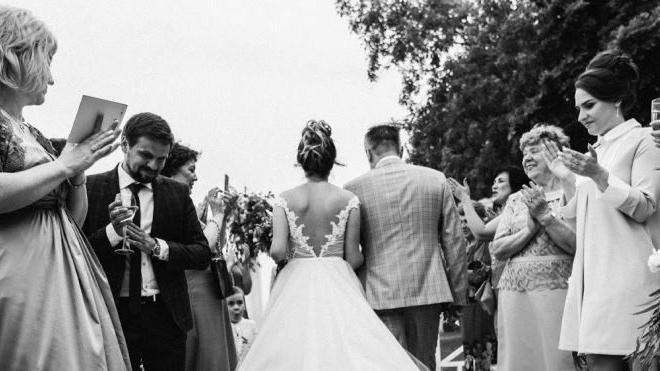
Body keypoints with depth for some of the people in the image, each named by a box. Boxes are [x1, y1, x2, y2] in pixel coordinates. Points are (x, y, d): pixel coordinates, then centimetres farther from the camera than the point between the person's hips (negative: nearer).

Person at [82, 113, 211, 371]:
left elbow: (202, 255, 4)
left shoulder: (177, 193, 7)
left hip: (166, 316, 2)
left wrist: (156, 246, -11)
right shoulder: (92, 188, 0)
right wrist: (112, 232, -19)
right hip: (114, 314, -2)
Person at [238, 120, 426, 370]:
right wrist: (365, 255, 20)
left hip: (297, 286, 1)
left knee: (293, 350, 4)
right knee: (343, 350, 0)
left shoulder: (284, 200, -1)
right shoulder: (348, 200, -2)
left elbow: (277, 251, -10)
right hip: (338, 284, -1)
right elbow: (353, 258, -2)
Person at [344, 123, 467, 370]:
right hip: (428, 291, 2)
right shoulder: (436, 179, 3)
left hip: (379, 294, -2)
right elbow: (454, 241, 4)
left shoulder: (354, 188, -2)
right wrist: (459, 294, 11)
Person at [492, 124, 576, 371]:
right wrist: (530, 229, -5)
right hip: (515, 293, 4)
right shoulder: (516, 200, 17)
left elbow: (581, 244, -8)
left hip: (556, 291, -4)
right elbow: (498, 249, 9)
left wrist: (546, 216, -11)